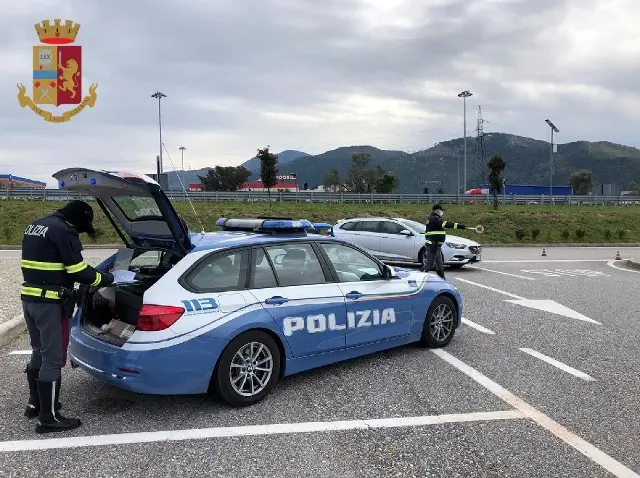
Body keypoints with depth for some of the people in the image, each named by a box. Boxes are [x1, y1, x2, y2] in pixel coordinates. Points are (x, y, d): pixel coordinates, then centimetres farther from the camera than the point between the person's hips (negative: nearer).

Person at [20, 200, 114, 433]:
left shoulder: (35, 226, 16)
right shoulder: (63, 231, -14)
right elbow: (78, 271, -16)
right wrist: (105, 278, 0)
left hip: (29, 298, 10)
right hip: (50, 303, -10)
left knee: (39, 352, 22)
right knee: (53, 358, -3)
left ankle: (35, 403, 34)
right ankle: (49, 418, 3)